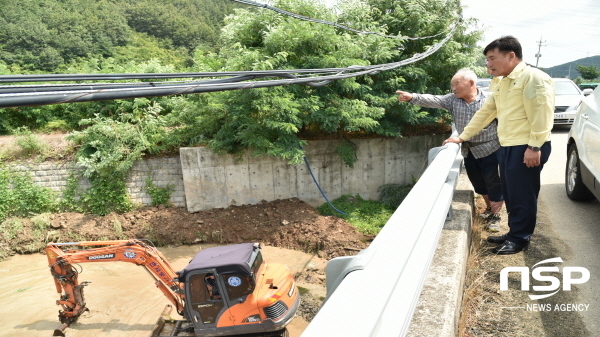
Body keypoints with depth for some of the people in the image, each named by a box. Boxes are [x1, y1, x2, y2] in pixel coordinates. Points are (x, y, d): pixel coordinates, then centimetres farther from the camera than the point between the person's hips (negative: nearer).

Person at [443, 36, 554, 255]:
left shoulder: (533, 77, -10)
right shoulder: (502, 83, 19)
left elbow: (541, 114, -18)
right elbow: (485, 113, 23)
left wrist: (534, 147, -22)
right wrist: (463, 136, 22)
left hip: (526, 148, -9)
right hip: (507, 147, 9)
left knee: (522, 195, 0)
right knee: (510, 194, 14)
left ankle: (520, 238, 12)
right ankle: (514, 233, 26)